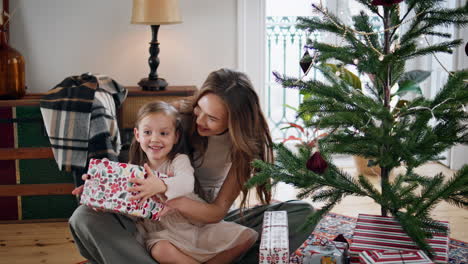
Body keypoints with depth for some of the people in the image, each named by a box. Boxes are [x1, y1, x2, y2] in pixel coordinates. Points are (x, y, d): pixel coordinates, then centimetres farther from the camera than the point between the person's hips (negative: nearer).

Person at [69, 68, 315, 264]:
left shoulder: (243, 144, -13)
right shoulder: (177, 114, -14)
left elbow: (217, 211, -19)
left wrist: (165, 197, -38)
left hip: (209, 220, 0)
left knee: (302, 213, -21)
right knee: (85, 216, -28)